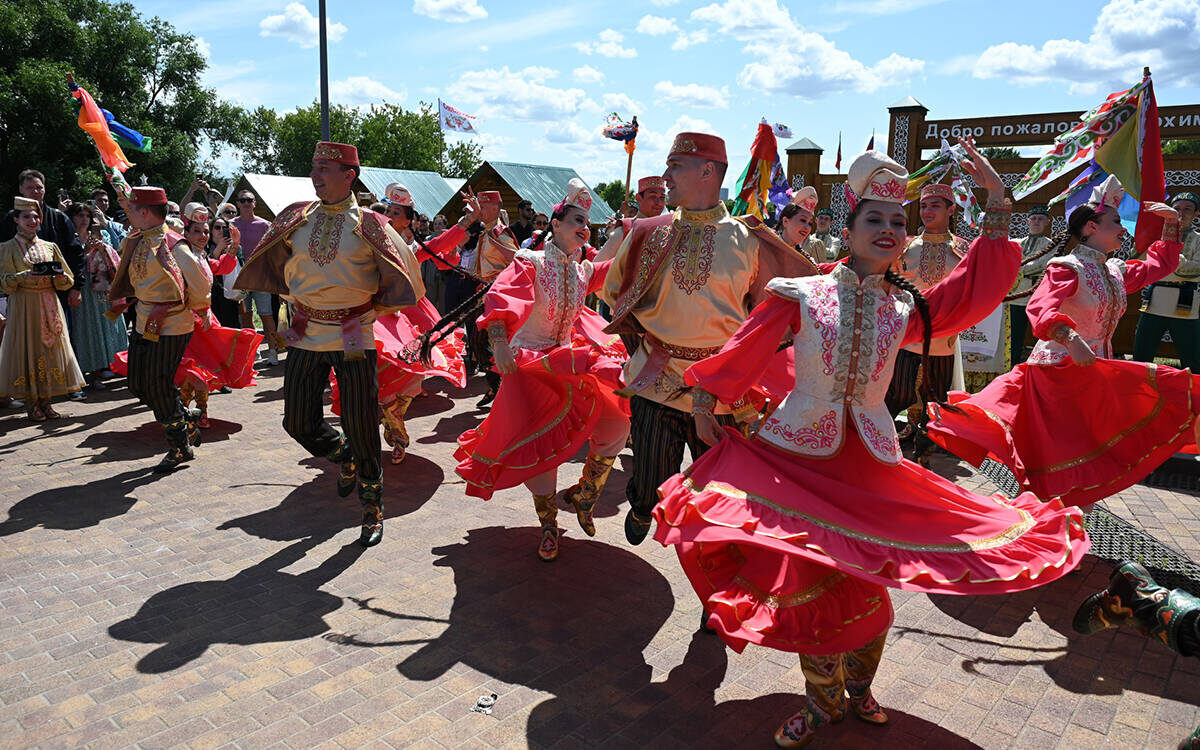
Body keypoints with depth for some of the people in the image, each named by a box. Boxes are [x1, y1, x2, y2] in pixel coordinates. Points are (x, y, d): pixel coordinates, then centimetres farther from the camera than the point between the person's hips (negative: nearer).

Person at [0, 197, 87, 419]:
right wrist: (24, 276, -19)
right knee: (27, 349, -2)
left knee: (50, 349, 3)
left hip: (49, 305, 3)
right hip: (23, 305, -3)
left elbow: (67, 281, 12)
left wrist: (60, 277, -10)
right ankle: (31, 403, 5)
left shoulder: (49, 247, 11)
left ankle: (45, 401, 11)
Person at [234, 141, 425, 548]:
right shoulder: (296, 218, 5)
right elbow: (274, 263, 21)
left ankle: (373, 511, 17)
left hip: (353, 337, -4)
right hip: (305, 335, 4)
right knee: (298, 422, 6)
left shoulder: (368, 224, -4)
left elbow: (403, 268, 4)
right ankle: (345, 457, 39)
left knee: (360, 426, 0)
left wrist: (376, 307, 6)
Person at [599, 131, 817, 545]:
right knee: (651, 487, 8)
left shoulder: (748, 242, 0)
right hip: (656, 379, 1)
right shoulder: (648, 234, 4)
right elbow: (612, 290, 19)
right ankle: (641, 509, 44)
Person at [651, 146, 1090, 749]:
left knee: (867, 582, 10)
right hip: (798, 456, -3)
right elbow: (747, 349, 1)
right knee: (810, 582, 1)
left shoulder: (908, 309, 6)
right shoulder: (801, 295, -3)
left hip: (870, 463, 3)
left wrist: (996, 202, -1)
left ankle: (857, 687, 38)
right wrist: (706, 408, 4)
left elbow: (979, 287, 3)